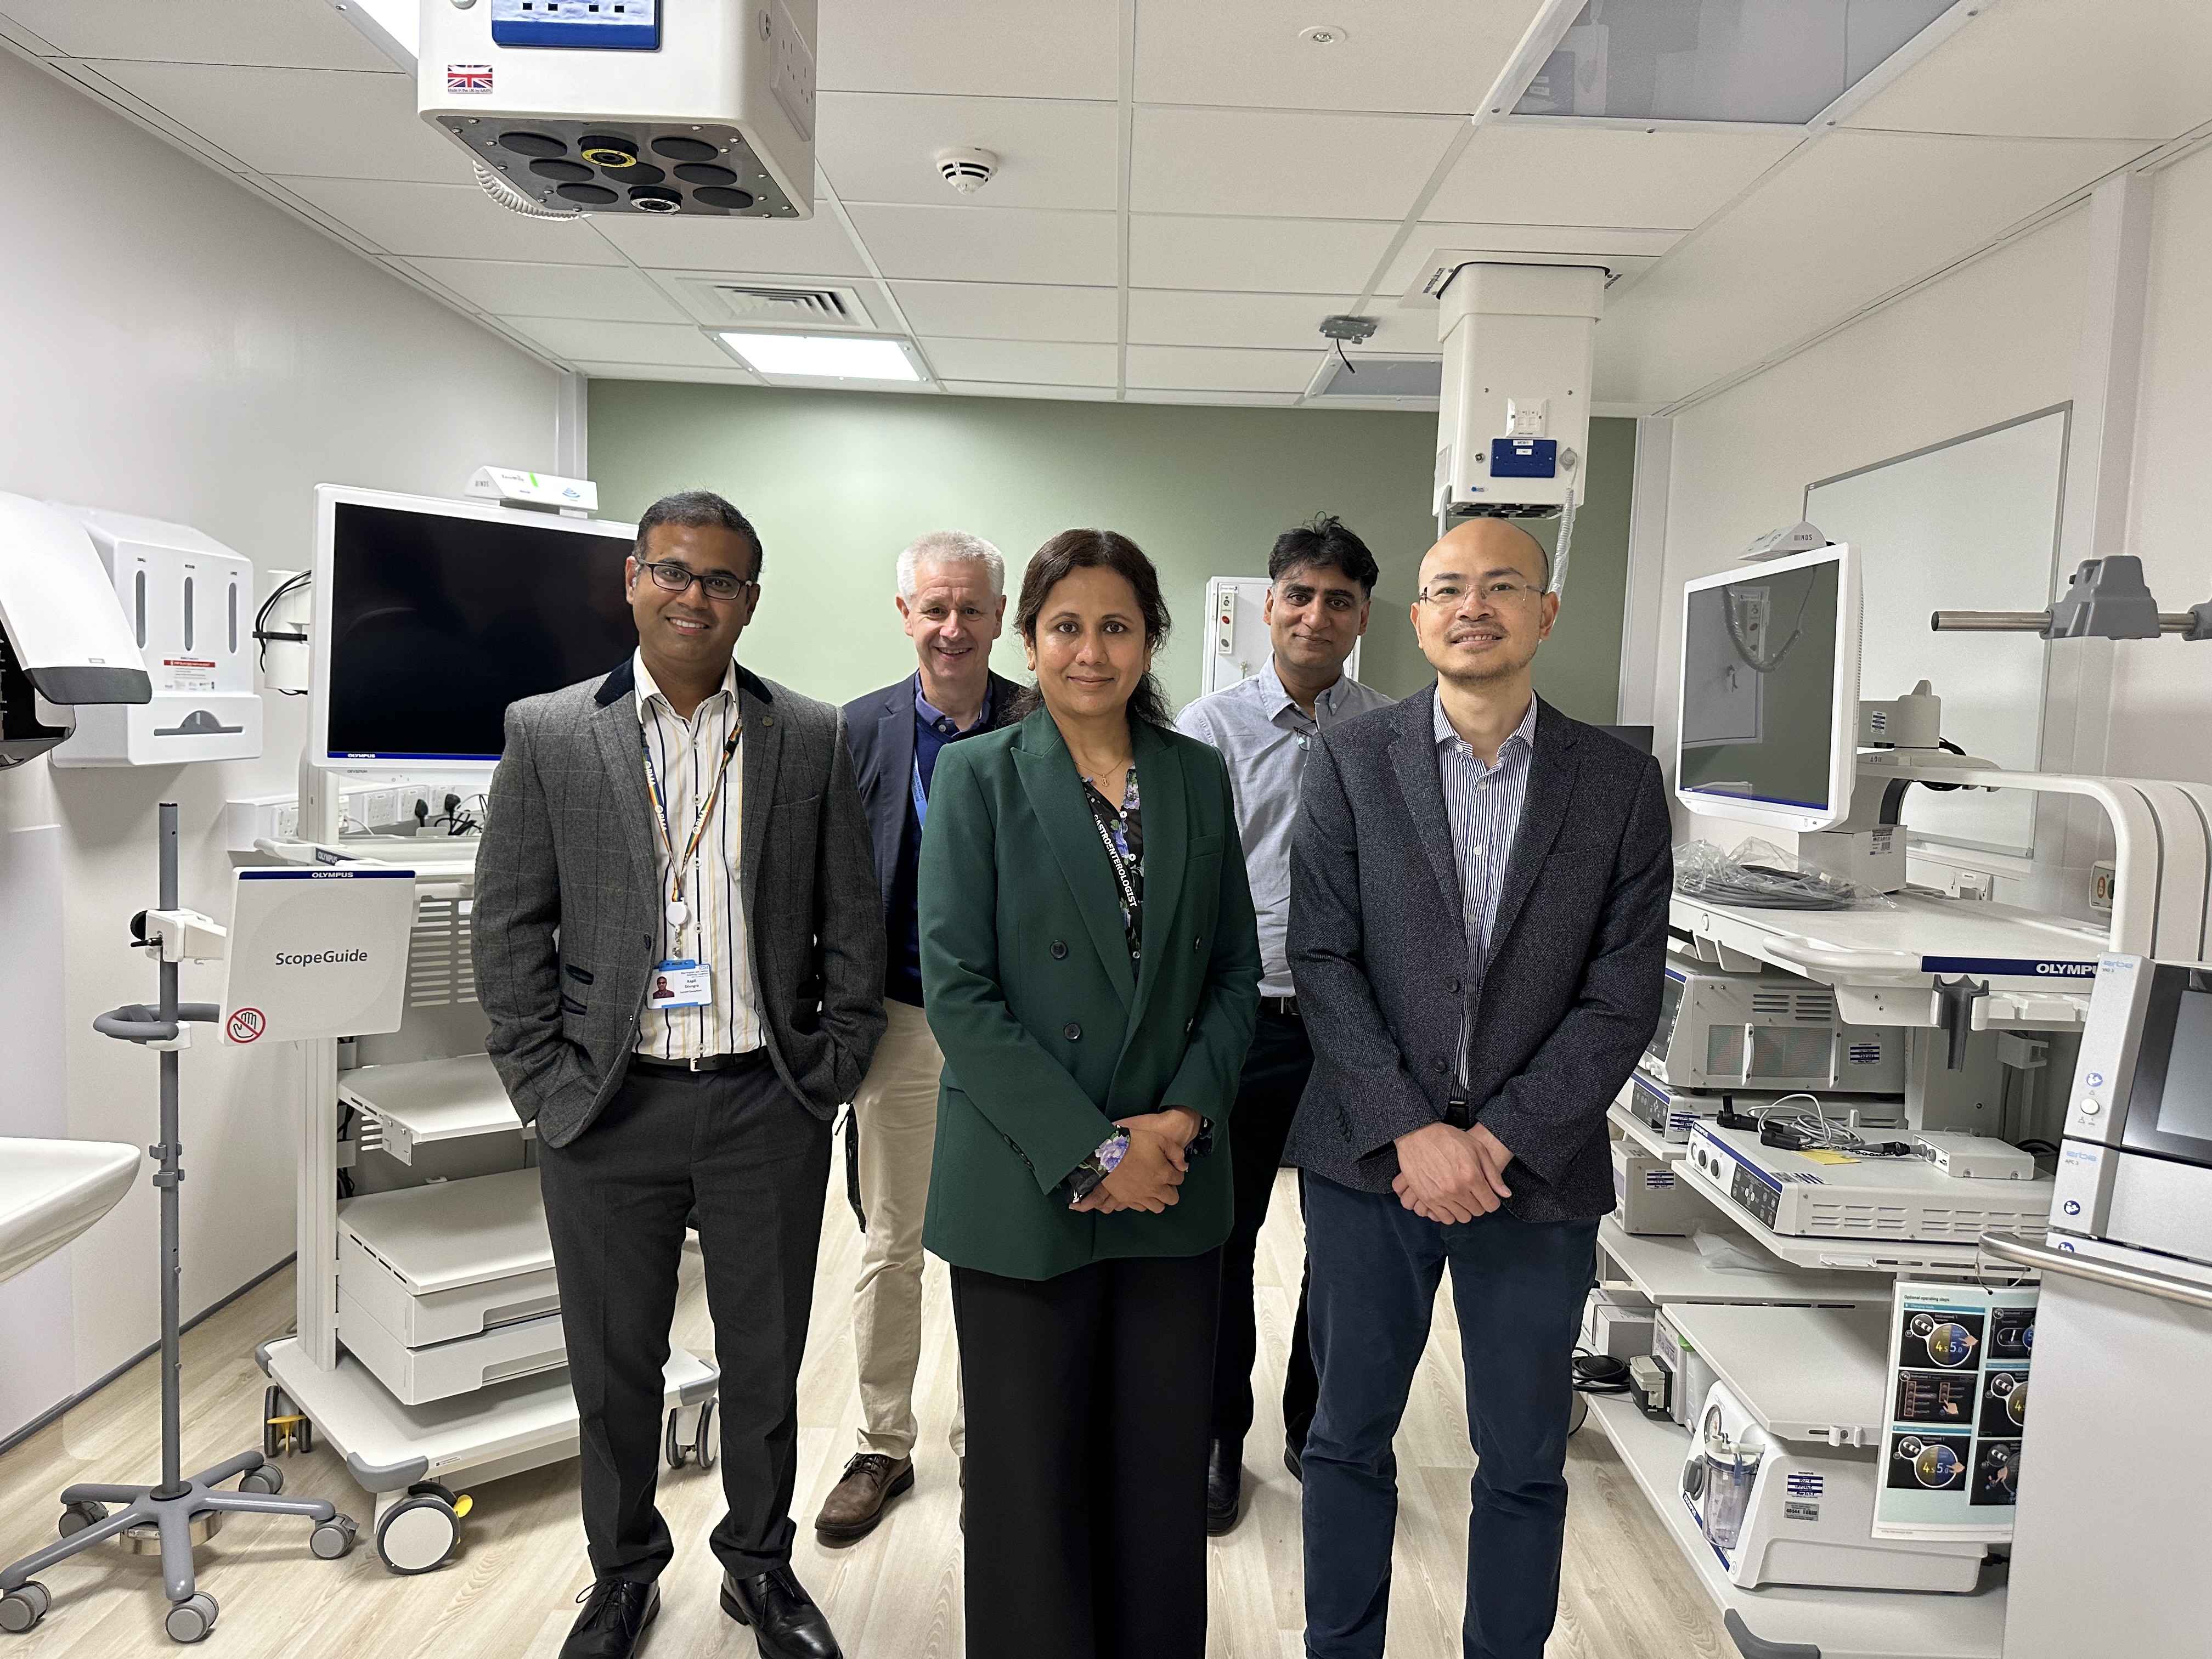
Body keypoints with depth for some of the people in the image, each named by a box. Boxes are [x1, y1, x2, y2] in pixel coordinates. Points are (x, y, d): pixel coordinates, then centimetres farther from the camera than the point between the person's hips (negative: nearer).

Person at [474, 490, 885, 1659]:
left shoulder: (813, 739, 2)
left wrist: (831, 1074, -1)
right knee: (614, 1365, 15)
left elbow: (852, 924, 4)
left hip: (768, 1109, 1)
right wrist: (544, 1085, -4)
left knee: (766, 1359, 14)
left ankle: (760, 1564, 38)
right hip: (608, 1114, 0)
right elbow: (508, 927, 1)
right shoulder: (546, 733, 1)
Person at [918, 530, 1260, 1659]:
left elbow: (1235, 970, 9)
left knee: (1163, 1470, 12)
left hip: (1176, 1185, 3)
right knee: (1030, 1478, 9)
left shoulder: (1198, 777, 7)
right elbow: (956, 990, -9)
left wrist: (1184, 1118, -7)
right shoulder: (978, 776, -3)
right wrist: (1093, 1150, -13)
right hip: (1026, 1189, -3)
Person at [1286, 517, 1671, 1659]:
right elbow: (1323, 963, -6)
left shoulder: (1620, 784, 1)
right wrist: (1413, 1131, -14)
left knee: (1523, 1466, 14)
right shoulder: (1349, 764, -1)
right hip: (1367, 1161, 0)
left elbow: (1623, 995, -3)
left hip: (1538, 1171, 0)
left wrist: (1498, 1139, -12)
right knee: (1349, 1438, 15)